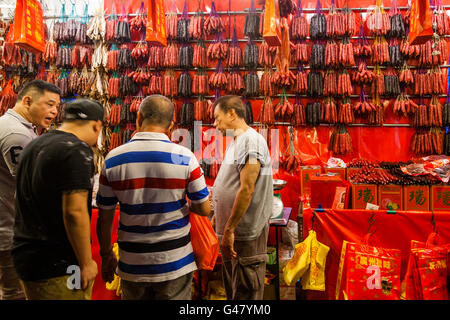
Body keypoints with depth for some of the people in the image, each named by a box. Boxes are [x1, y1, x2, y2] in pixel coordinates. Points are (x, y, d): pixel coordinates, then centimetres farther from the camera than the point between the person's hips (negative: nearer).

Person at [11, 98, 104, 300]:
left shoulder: (32, 146, 11)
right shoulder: (78, 150, -18)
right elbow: (74, 211, -24)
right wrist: (86, 262, -16)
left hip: (24, 256, 9)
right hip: (57, 266, -9)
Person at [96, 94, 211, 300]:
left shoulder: (113, 159, -7)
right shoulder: (184, 157, -13)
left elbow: (105, 216, -1)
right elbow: (204, 209, -6)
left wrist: (106, 255, 13)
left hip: (132, 266, 2)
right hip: (175, 264, -1)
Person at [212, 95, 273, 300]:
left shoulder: (251, 140, -16)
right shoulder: (235, 142, 16)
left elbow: (247, 189, -23)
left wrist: (229, 229, -22)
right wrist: (219, 215, 17)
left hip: (246, 233, -10)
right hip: (231, 231, 10)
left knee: (245, 294, 2)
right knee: (232, 291, 20)